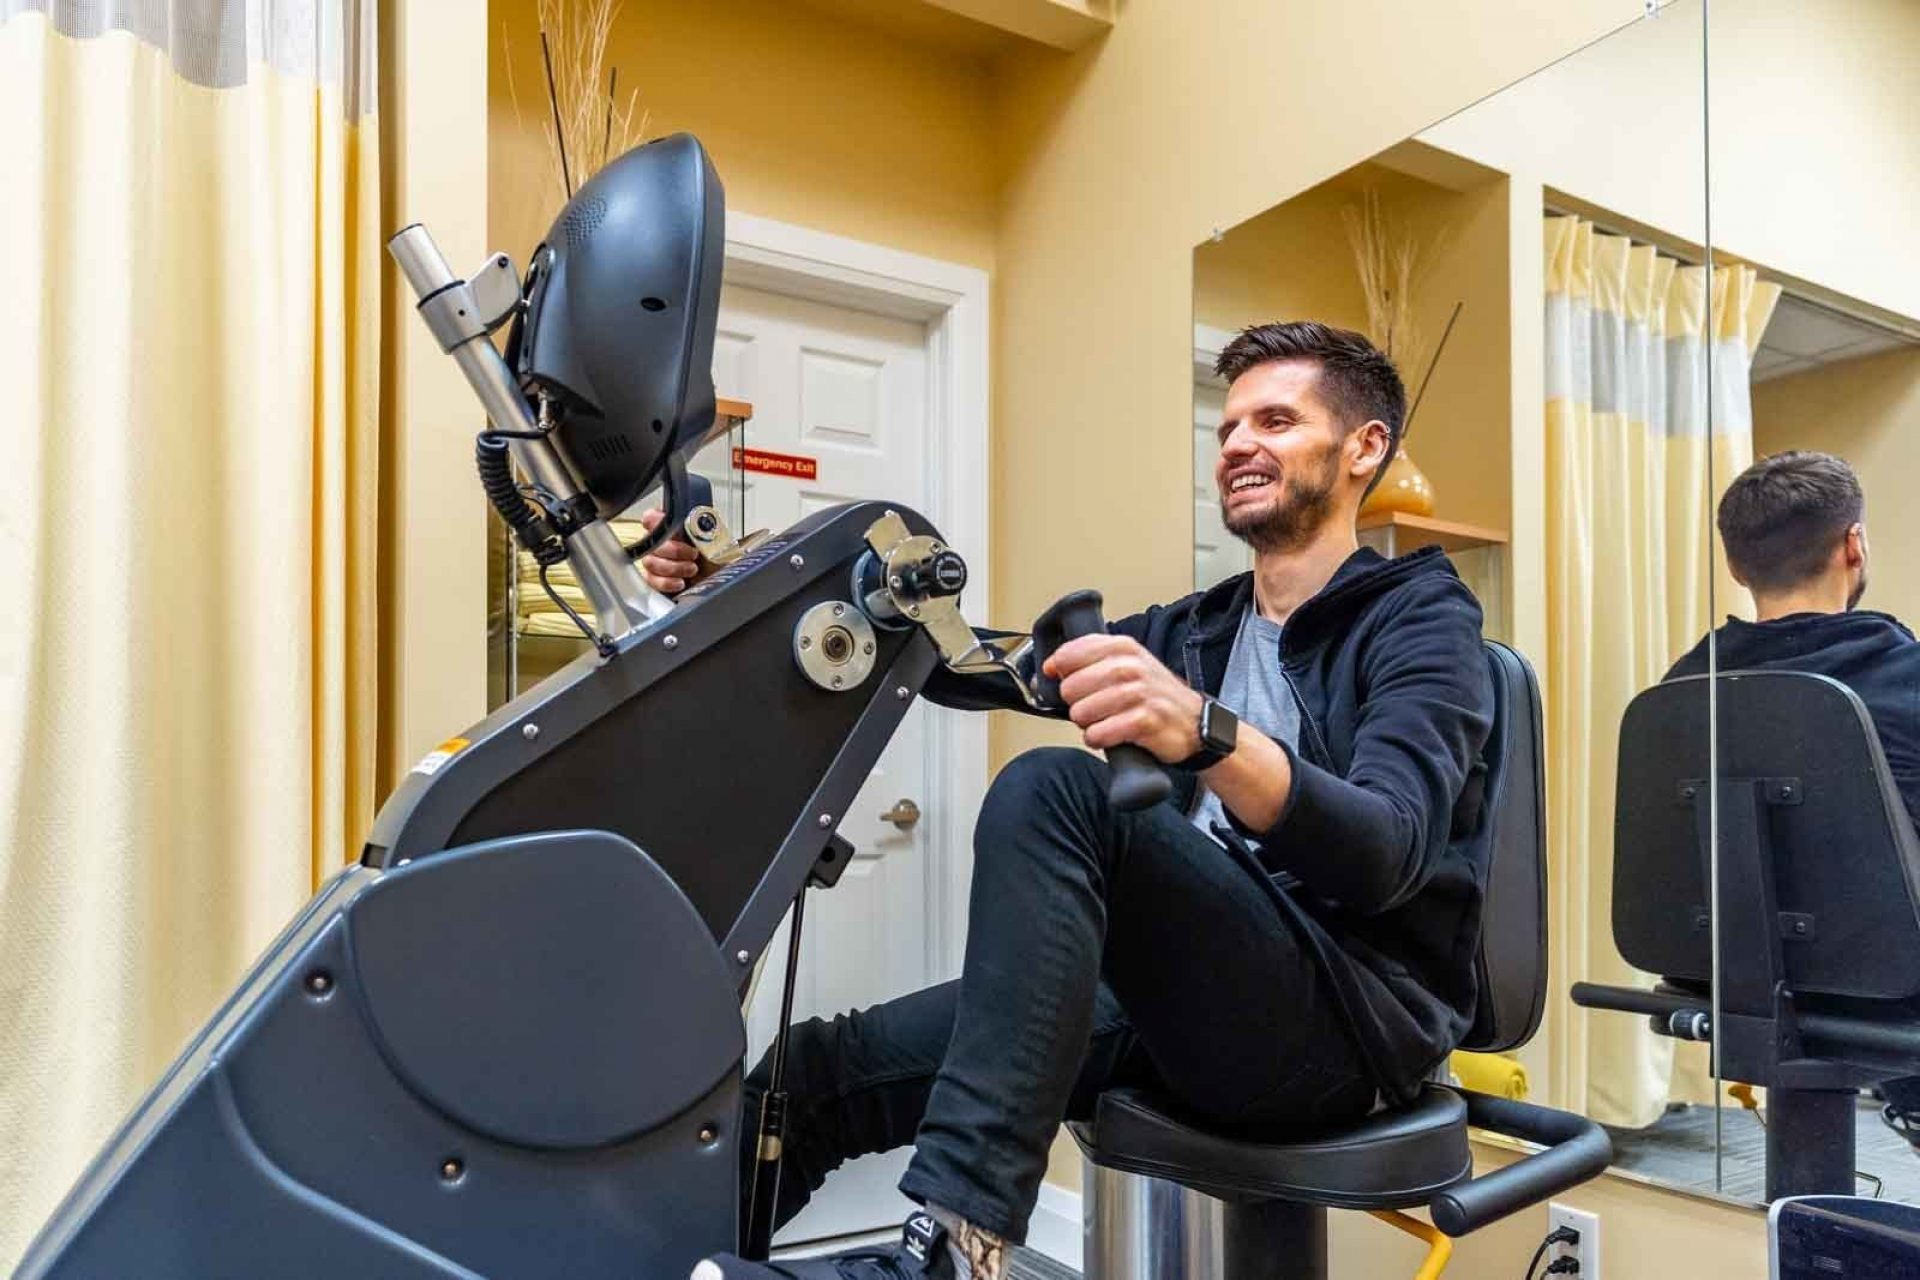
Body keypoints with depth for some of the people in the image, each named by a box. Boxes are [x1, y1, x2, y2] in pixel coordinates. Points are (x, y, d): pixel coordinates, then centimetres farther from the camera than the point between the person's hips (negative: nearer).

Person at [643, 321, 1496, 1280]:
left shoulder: (1421, 619, -1)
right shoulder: (1190, 631, 18)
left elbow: (1387, 851, -21)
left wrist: (1206, 734, -42)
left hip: (1355, 1012, -6)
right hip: (1200, 998, 7)